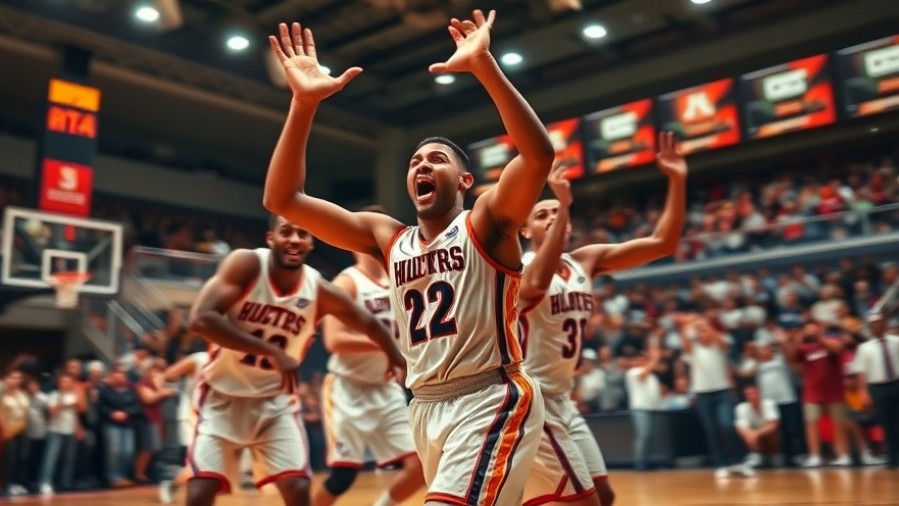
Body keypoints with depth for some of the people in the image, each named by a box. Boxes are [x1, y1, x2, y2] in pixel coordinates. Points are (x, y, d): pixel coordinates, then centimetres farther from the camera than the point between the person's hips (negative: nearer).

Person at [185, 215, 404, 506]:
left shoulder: (319, 291, -11)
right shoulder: (246, 264, -19)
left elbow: (369, 324, 6)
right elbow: (200, 319, -31)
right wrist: (272, 351, -33)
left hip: (275, 400, 2)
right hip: (223, 395, -2)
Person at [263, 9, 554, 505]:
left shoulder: (486, 222, -2)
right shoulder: (387, 238, 9)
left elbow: (540, 154, -23)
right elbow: (282, 199, 2)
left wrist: (483, 64, -27)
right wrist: (304, 103, -8)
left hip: (491, 400, -6)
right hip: (425, 407, 6)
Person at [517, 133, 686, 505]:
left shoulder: (586, 260, 7)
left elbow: (663, 243, 3)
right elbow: (537, 284, -40)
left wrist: (677, 181, -8)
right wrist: (564, 203, -39)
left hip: (561, 399, 9)